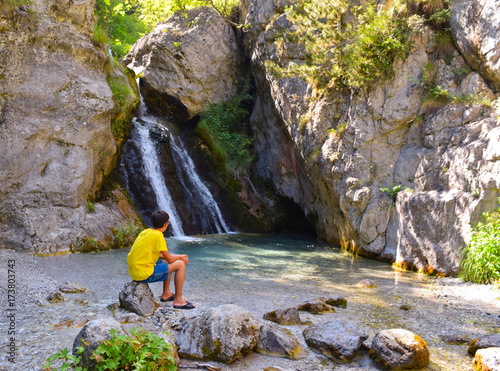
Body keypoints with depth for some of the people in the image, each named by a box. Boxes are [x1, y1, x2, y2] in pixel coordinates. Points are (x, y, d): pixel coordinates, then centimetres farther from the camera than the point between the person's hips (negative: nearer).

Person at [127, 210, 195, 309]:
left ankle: (166, 294, 31)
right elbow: (169, 259, -10)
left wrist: (178, 256, 20)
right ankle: (178, 300, 3)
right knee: (180, 265, -3)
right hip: (144, 274, -9)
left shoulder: (145, 232, 11)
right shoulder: (157, 235, -15)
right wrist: (180, 257, 12)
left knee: (166, 262, 26)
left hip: (134, 270, 9)